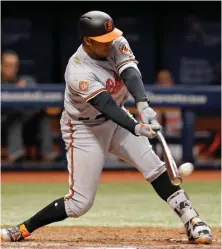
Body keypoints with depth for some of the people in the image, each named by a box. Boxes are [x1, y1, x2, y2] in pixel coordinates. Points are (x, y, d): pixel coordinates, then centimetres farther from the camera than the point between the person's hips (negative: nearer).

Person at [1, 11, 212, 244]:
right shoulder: (78, 72, -31)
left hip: (116, 119, 6)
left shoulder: (116, 44, -14)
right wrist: (136, 128, -54)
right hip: (85, 129, -6)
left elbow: (130, 74, -31)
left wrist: (143, 105, -49)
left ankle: (190, 219, -9)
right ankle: (23, 229, 7)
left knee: (153, 166, -12)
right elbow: (106, 105, -40)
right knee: (80, 203, -5)